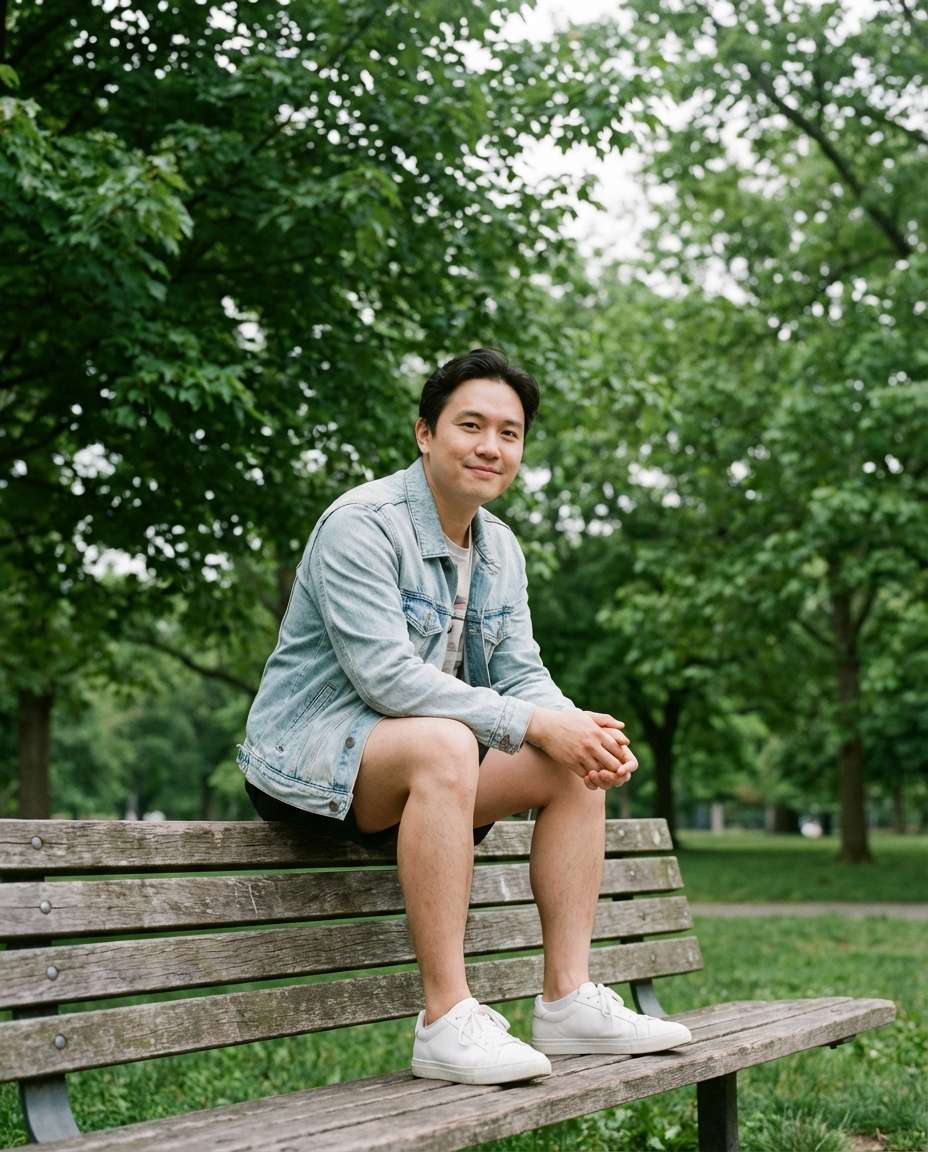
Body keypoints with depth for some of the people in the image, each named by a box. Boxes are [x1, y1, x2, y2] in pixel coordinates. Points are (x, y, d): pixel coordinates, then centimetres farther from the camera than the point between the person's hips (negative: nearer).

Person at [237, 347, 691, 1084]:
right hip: (306, 755, -9)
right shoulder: (363, 524, -17)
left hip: (422, 760, 9)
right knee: (442, 744, -38)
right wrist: (535, 725, -29)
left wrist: (582, 728, -18)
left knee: (579, 764, -5)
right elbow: (385, 675, -27)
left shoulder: (500, 548, 10)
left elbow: (522, 676, 6)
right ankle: (446, 1022, -36)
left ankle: (569, 1000, -4)